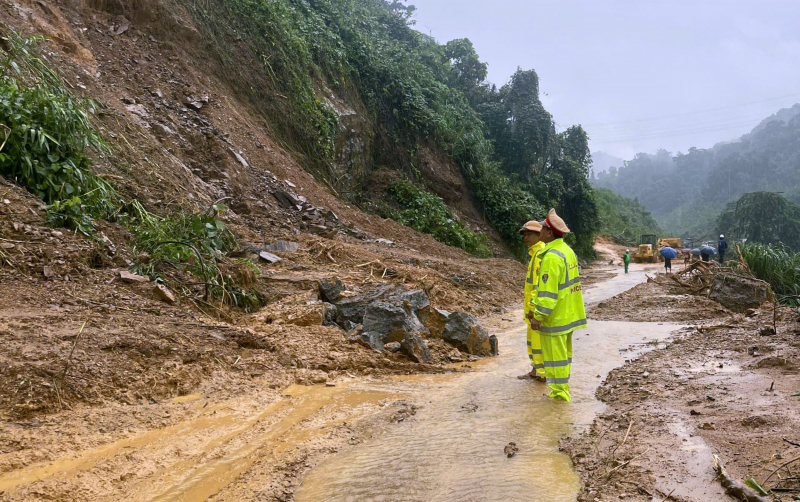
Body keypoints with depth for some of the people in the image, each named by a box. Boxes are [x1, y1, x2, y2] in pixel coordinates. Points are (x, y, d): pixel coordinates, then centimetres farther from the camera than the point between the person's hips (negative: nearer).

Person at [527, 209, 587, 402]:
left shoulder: (552, 257, -21)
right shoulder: (566, 250, 12)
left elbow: (548, 290, -24)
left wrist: (539, 316, -19)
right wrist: (534, 307, 19)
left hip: (554, 316, -10)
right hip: (567, 314, 10)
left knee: (555, 354, -1)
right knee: (563, 353, 17)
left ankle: (559, 392, 6)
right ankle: (562, 390, 28)